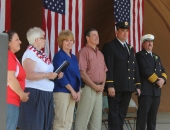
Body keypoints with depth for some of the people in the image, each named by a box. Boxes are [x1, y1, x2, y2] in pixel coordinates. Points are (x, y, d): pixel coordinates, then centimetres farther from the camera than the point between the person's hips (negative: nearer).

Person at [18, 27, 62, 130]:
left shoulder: (40, 53, 15)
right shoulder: (30, 54, -13)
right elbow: (29, 75, -24)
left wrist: (56, 74, 8)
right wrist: (47, 75, -23)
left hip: (46, 94, 9)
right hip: (35, 94, -9)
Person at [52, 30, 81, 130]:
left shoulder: (74, 57, 15)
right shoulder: (59, 56, -7)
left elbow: (77, 75, 15)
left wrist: (78, 91, 1)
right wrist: (72, 90, -14)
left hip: (73, 92, 7)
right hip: (62, 92, -7)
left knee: (69, 121, 8)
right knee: (60, 121, -7)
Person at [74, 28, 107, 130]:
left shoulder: (100, 54, 17)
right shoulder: (84, 52, -7)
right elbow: (82, 73, -14)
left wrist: (102, 85, 1)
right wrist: (94, 86, -14)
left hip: (99, 89, 8)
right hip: (88, 88, -7)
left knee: (97, 117, 9)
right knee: (83, 116, -6)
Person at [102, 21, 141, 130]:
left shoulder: (130, 48, 19)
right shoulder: (110, 46, -3)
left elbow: (135, 68, 18)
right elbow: (108, 67, -12)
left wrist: (137, 85, 12)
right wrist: (110, 85, -19)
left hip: (128, 87, 7)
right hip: (116, 87, -7)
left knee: (122, 113, 10)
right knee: (114, 112, -2)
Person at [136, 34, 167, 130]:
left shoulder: (156, 57, 22)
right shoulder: (140, 55, -2)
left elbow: (163, 70, 16)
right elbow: (145, 71, -14)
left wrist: (163, 79, -5)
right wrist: (157, 80, -14)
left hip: (156, 90, 7)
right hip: (145, 90, -7)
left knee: (153, 115, 8)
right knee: (143, 114, -8)